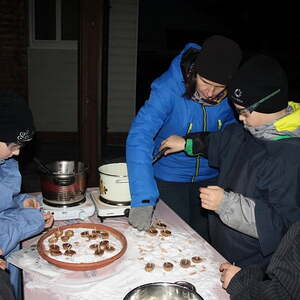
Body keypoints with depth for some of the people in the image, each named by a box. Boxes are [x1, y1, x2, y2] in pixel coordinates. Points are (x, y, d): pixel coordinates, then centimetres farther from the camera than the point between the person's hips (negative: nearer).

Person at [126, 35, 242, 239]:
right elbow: (139, 136, -35)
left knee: (204, 240, 20)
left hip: (209, 176, 3)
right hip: (168, 177, -3)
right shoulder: (168, 87, -28)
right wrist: (143, 199, -43)